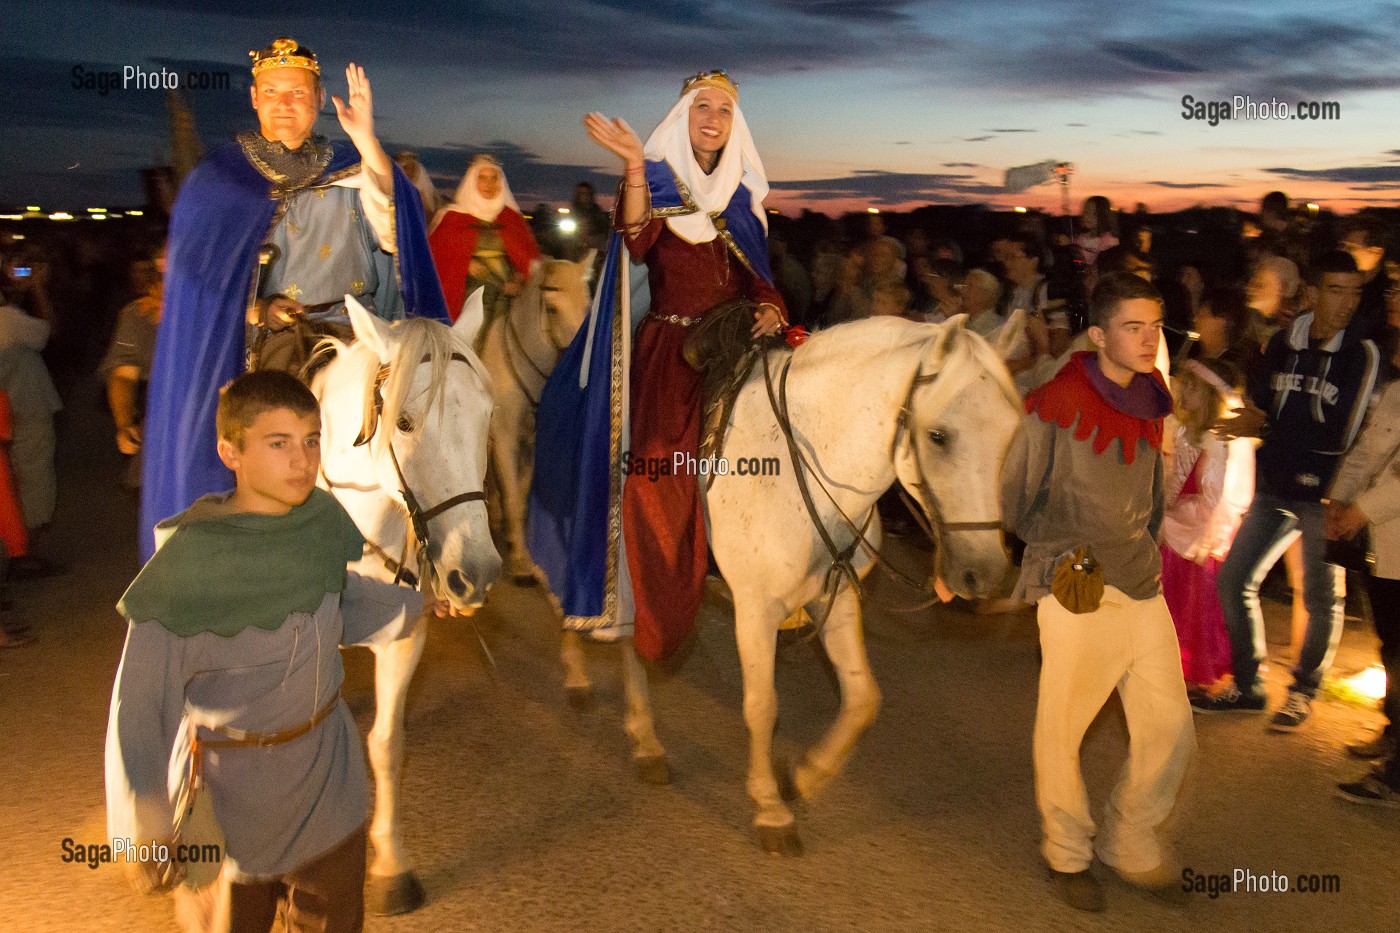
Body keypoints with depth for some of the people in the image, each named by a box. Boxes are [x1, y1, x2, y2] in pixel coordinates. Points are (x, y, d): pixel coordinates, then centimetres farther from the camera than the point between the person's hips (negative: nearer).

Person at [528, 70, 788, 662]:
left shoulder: (743, 196, 14)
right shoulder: (657, 179, 1)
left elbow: (757, 276, 14)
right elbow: (638, 240, -20)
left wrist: (770, 308, -7)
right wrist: (634, 165, -31)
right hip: (667, 352, -4)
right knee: (660, 479, -10)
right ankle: (657, 617, 4)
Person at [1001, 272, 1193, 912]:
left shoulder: (1150, 403, 8)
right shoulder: (1055, 406, -11)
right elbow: (1013, 500, -4)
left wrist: (1145, 551, 13)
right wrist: (1061, 551, -11)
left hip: (1142, 589, 6)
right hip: (1074, 594, -6)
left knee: (1171, 730, 9)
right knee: (1062, 730, 6)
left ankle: (1129, 843, 32)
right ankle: (1067, 852, 30)